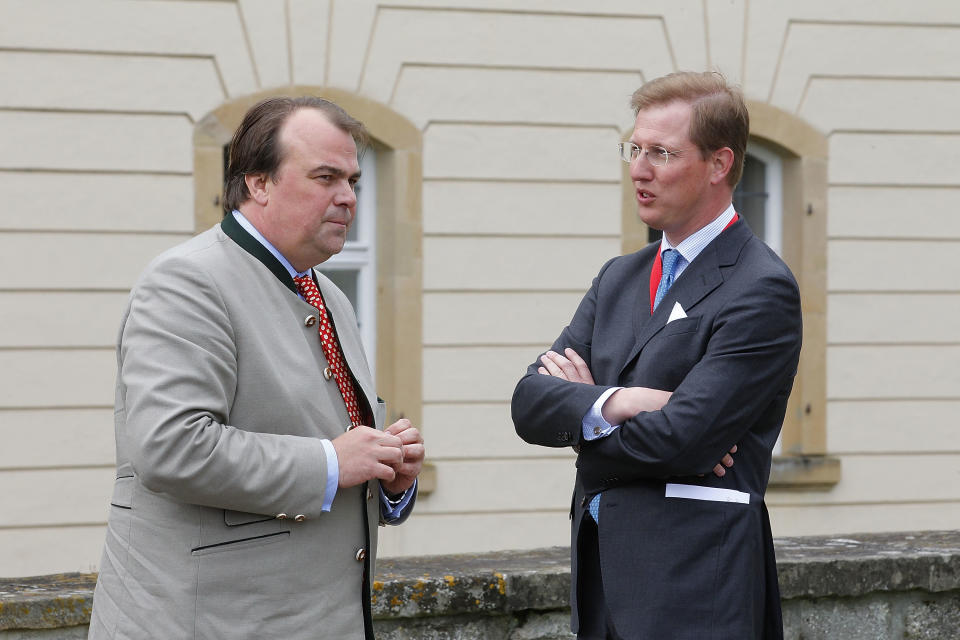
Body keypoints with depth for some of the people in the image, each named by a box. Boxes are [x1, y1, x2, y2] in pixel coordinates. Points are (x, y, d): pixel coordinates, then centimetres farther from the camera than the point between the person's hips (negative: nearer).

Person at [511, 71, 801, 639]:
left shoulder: (761, 291, -10)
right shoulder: (620, 278, 15)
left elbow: (677, 439, -19)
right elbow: (530, 402, 5)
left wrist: (576, 407, -2)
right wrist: (611, 403, -15)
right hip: (604, 579, 7)